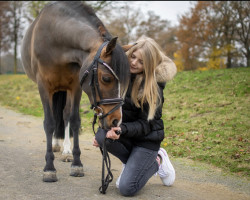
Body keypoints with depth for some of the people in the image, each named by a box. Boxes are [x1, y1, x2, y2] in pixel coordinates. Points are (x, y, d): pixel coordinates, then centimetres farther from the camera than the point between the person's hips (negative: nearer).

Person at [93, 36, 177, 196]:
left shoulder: (154, 87, -18)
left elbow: (145, 124, -17)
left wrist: (122, 129, -35)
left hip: (147, 139, -5)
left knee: (127, 188, -16)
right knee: (102, 137, -31)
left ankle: (157, 162, 13)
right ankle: (131, 162, 1)